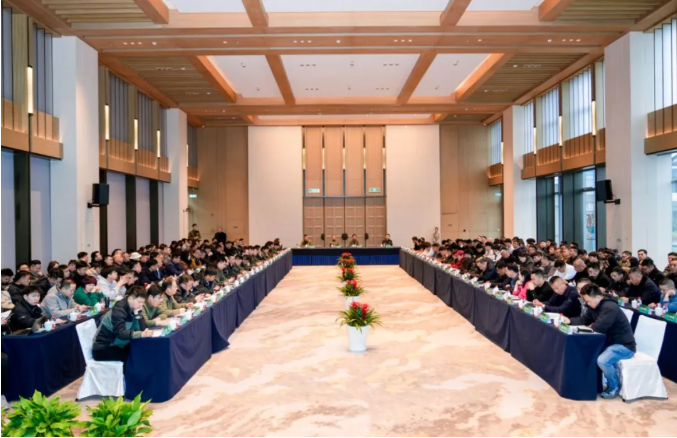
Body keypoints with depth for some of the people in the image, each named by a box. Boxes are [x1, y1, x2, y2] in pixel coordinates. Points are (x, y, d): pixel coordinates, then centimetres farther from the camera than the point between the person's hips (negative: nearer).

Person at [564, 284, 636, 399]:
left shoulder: (609, 308, -26)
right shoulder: (594, 306, 4)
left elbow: (599, 328, -31)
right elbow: (584, 319, 11)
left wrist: (591, 326, -8)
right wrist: (570, 320, -7)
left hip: (624, 345, -10)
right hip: (610, 342, 10)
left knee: (602, 360, -31)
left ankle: (615, 386, -4)